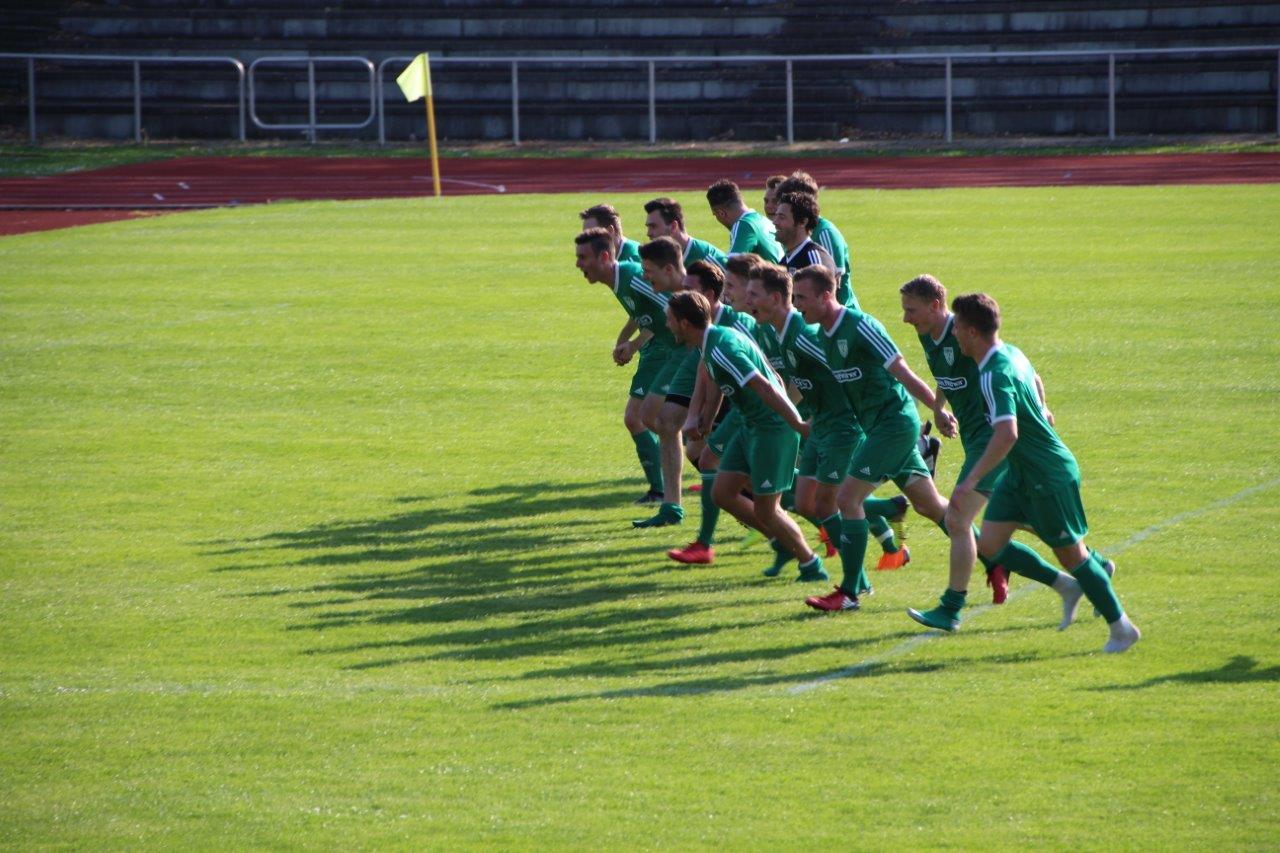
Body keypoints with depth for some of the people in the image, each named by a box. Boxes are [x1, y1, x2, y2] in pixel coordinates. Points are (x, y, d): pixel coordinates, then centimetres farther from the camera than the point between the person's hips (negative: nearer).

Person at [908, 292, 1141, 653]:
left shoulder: (995, 375, -27)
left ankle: (1121, 628, 16)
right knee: (990, 545, 6)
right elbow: (1033, 378, 26)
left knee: (1070, 554, 3)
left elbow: (1007, 434, -38)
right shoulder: (1011, 353, 3)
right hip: (1022, 474, 9)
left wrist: (972, 480, -38)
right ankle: (1069, 583, 19)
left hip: (1049, 477, -9)